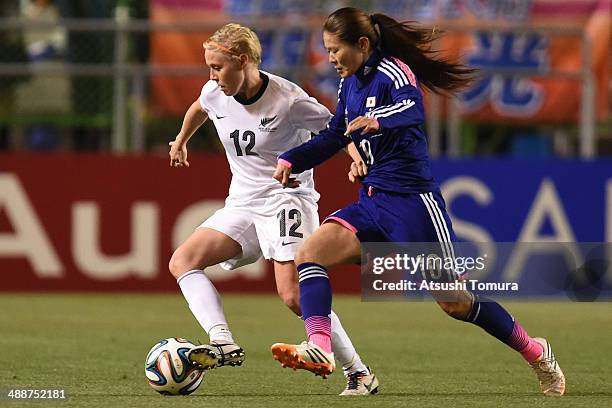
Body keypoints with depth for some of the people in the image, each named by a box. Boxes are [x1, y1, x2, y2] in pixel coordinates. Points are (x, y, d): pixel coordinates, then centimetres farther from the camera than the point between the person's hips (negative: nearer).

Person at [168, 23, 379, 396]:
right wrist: (181, 141, 40)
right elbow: (199, 109, 26)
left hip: (287, 198, -7)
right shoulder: (215, 93, -1)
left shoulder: (288, 101, -19)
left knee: (293, 295, -20)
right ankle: (224, 343, -28)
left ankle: (358, 371, -7)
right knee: (182, 261, -10)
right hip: (242, 203, 7)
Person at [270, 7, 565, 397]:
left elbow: (413, 108, -37)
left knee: (454, 302, -3)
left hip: (412, 201, -8)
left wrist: (377, 119, -57)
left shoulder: (393, 72, -14)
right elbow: (334, 137, 26)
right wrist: (290, 160, 15)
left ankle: (536, 353, 16)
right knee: (310, 253, -15)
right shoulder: (349, 83, 10)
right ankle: (320, 348, -29)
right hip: (371, 204, 8)